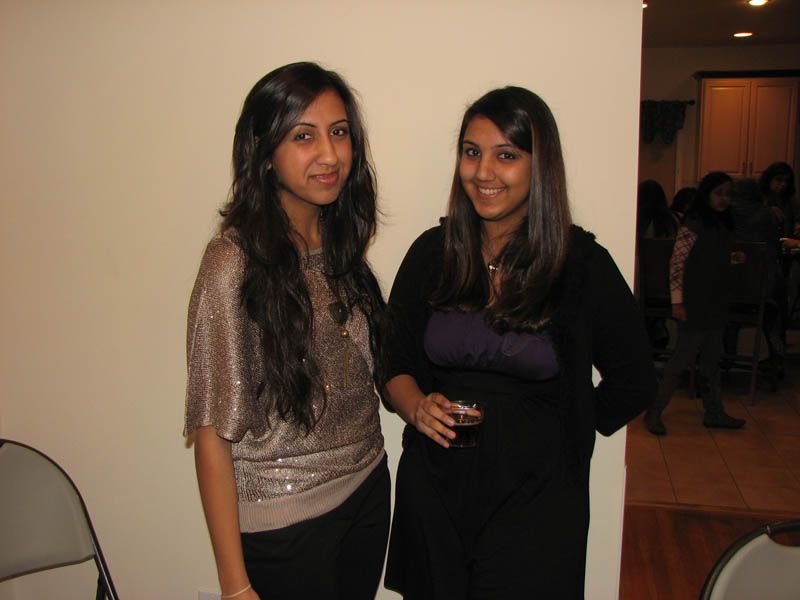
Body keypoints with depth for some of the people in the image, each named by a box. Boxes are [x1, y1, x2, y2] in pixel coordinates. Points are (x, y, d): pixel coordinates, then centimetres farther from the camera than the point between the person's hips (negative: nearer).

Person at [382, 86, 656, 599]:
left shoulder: (582, 263, -8)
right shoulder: (431, 253, -1)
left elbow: (634, 383, 2)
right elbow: (396, 363, 5)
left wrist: (561, 433, 1)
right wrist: (418, 407, -13)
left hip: (536, 499, -2)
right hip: (434, 492, 3)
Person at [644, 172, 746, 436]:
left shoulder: (723, 227, 10)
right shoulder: (692, 227, -13)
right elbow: (676, 265, -16)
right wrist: (677, 302, -17)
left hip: (716, 305, 8)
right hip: (694, 306, -8)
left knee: (712, 360, 14)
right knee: (683, 358, -4)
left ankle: (714, 413, 25)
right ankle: (654, 412, 5)